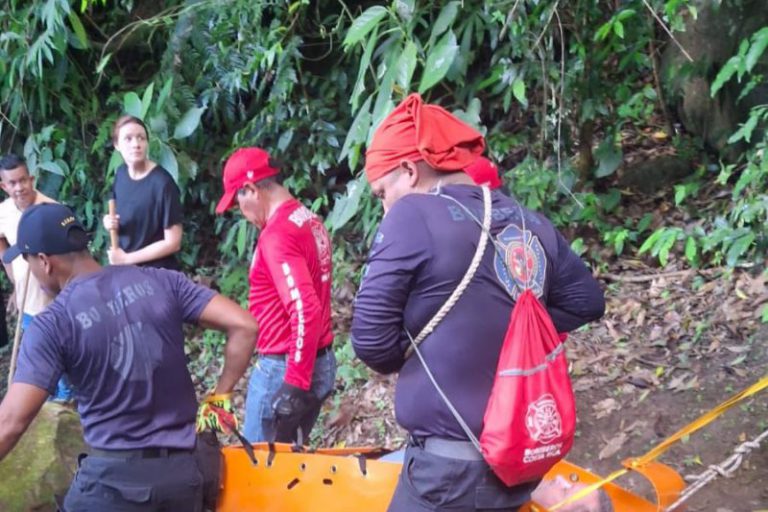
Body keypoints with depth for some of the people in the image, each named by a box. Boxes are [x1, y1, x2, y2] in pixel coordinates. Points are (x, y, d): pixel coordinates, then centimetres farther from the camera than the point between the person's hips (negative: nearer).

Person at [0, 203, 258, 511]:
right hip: (185, 467, 5)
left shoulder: (53, 324, -11)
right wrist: (220, 396, 7)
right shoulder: (160, 281, 0)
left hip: (116, 477, -4)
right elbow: (244, 327, -2)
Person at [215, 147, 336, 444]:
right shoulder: (310, 221, 9)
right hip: (321, 362, 9)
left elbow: (305, 311, -26)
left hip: (285, 368, -9)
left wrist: (296, 383, -23)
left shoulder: (277, 235, -20)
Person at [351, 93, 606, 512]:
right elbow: (586, 301, 16)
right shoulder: (529, 222, 7)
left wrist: (424, 355, 6)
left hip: (452, 464, -7)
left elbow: (372, 339, -14)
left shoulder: (412, 215, -12)